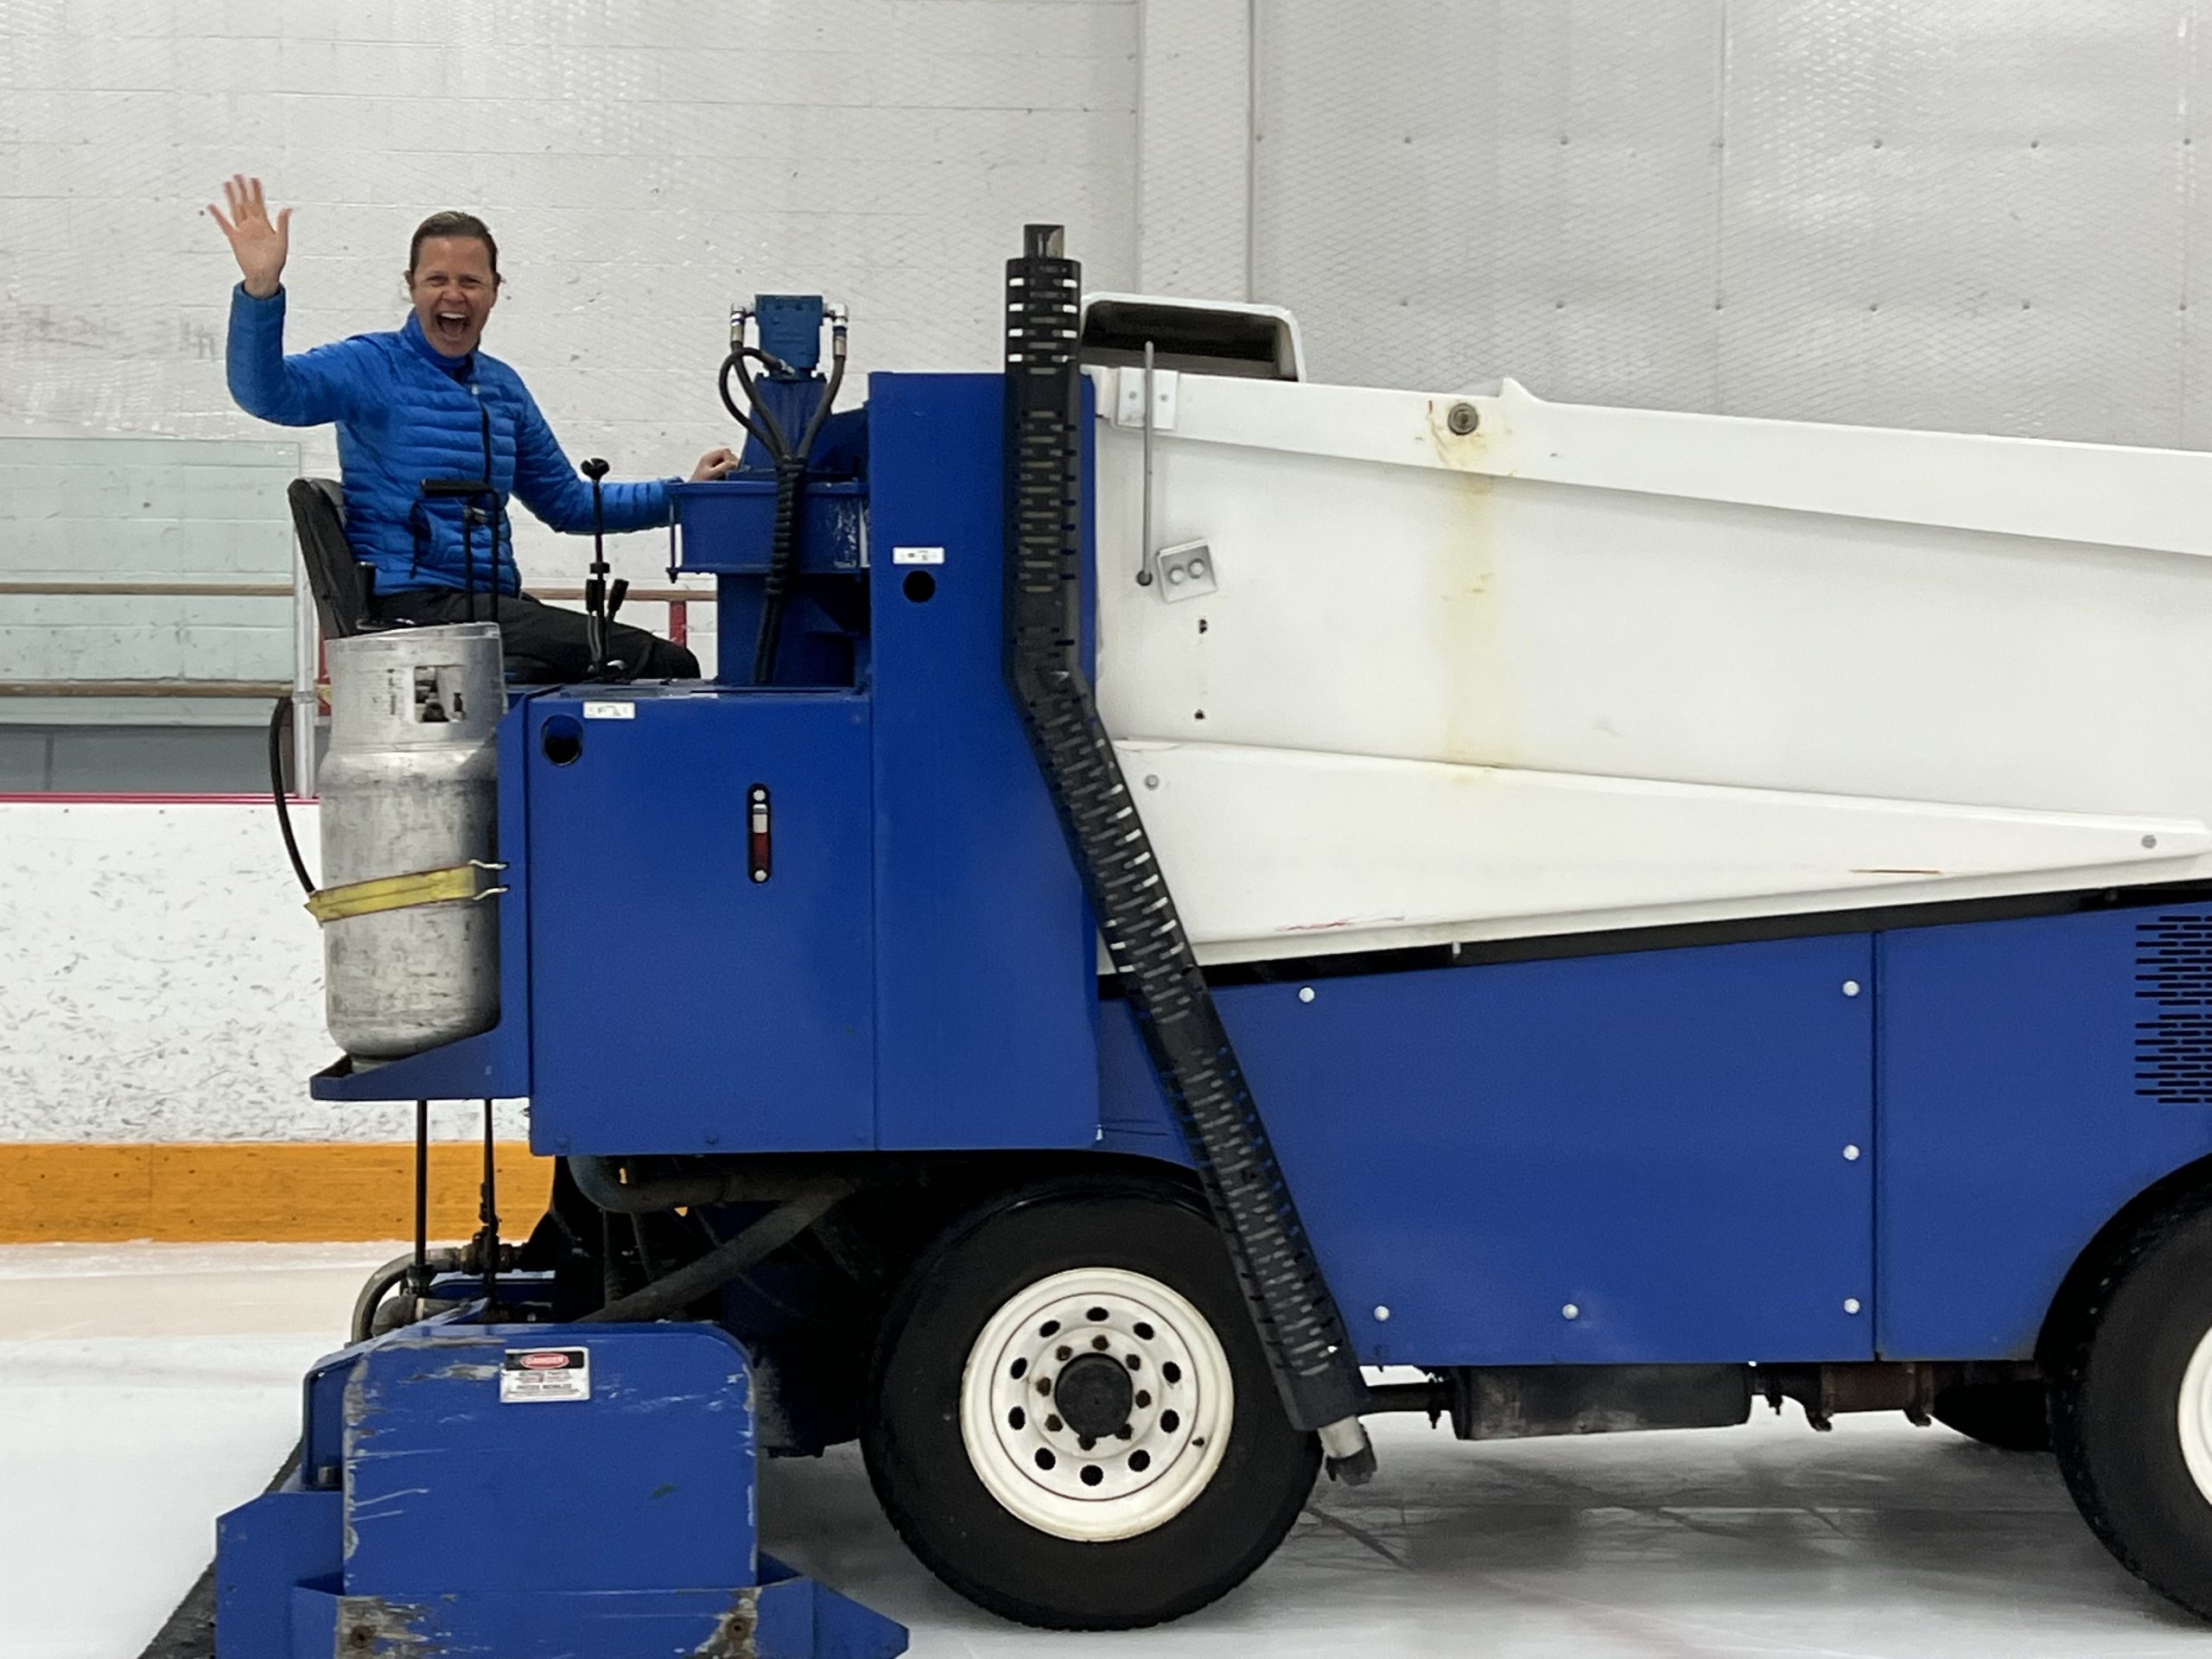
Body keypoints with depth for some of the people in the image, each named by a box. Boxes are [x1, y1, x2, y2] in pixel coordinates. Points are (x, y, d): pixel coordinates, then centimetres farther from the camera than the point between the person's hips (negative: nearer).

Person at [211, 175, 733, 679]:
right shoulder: (373, 367, -3)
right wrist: (261, 289, -37)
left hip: (491, 604, 8)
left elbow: (568, 503, 27)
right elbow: (266, 391, -21)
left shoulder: (503, 388, 19)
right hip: (415, 606, -8)